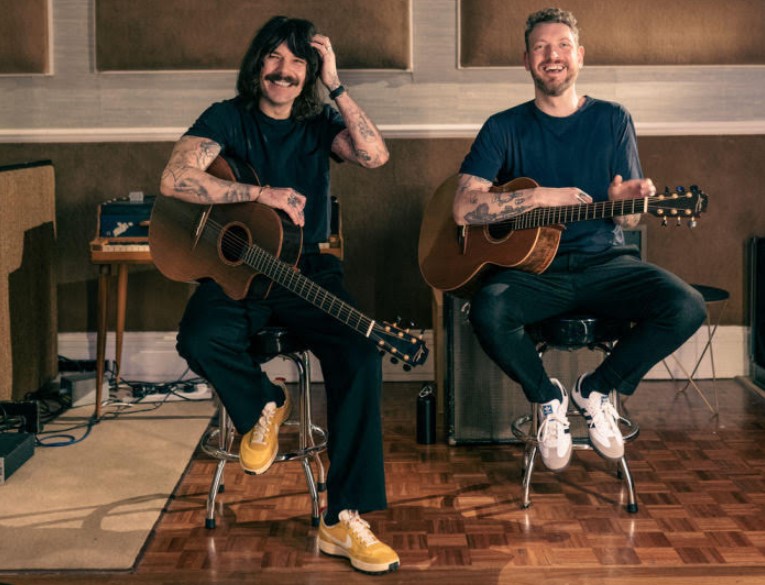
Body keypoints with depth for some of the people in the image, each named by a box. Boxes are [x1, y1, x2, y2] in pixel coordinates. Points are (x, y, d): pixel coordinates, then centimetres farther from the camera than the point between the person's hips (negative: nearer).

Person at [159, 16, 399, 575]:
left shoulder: (320, 124, 9)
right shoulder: (227, 119, 2)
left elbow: (375, 155, -12)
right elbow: (175, 179, -16)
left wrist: (336, 86, -12)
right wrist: (263, 193, -18)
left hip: (309, 271, 1)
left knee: (361, 356, -26)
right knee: (200, 339, -34)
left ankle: (344, 520, -20)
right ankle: (265, 403, 2)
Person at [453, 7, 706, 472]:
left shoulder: (613, 121, 9)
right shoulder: (505, 128, 4)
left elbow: (630, 219, 6)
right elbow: (464, 208, -8)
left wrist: (626, 201, -19)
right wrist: (541, 197, -16)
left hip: (604, 262, 2)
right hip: (533, 268, -1)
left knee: (687, 307, -25)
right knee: (489, 311, -35)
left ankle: (597, 389, 1)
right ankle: (548, 397, -3)